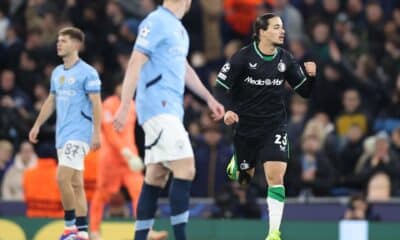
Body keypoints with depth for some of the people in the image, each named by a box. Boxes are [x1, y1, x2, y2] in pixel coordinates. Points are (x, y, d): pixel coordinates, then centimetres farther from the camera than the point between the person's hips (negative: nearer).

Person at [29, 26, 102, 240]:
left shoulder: (87, 72, -8)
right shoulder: (57, 73, 15)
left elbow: (96, 104, -11)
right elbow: (51, 101, 23)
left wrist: (96, 133, -17)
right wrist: (37, 125, 18)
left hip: (79, 134, -8)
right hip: (62, 134, 8)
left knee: (63, 177, -17)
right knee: (75, 183, 7)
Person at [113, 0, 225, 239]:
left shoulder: (178, 29, 18)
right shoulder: (156, 22, -10)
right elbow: (135, 64, -15)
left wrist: (209, 98, 28)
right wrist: (124, 106, -20)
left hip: (170, 110, 9)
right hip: (158, 109, -9)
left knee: (157, 176, 7)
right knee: (185, 169, -15)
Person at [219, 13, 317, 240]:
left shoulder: (286, 59, -1)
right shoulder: (243, 57, -10)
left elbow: (304, 91, 6)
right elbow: (222, 85, -5)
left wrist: (311, 76, -14)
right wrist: (227, 109, -21)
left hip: (275, 126, 1)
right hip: (246, 126, -1)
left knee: (276, 176, -14)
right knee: (244, 177, 14)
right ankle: (235, 164, 53)